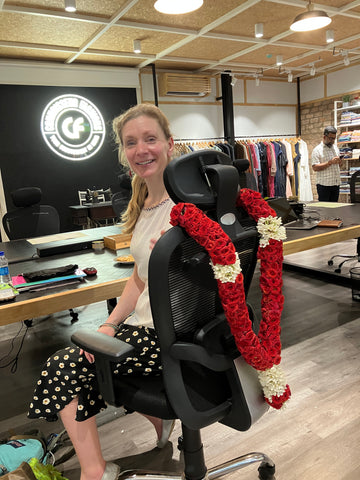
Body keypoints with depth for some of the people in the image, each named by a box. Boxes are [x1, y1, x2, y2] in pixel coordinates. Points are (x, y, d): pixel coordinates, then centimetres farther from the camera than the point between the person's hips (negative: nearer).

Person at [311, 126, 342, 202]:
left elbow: (339, 165, 22)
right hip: (324, 185, -6)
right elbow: (315, 168, -15)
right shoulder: (317, 150, -4)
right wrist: (330, 162, -21)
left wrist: (339, 162, -2)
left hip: (336, 184, 6)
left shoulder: (335, 148, 16)